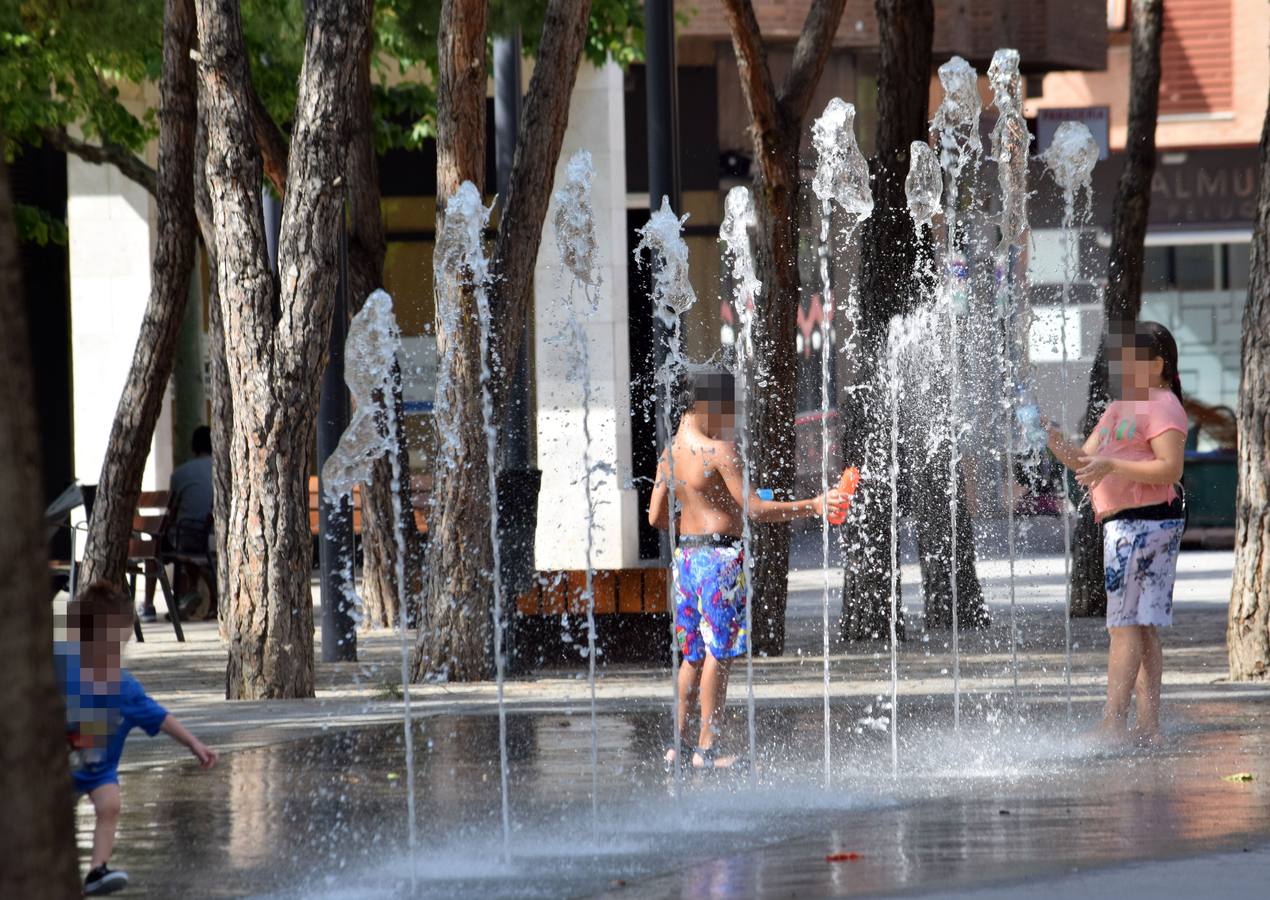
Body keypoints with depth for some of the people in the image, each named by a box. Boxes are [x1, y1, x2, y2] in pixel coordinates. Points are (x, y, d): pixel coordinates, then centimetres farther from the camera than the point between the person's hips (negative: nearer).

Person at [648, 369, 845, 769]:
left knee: (694, 654, 15)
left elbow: (656, 517, 14)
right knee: (719, 652, -5)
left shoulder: (670, 453, 11)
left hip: (686, 552, 8)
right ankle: (706, 748, -5)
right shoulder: (719, 450, -14)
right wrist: (812, 506, -14)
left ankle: (676, 744, 15)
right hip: (721, 555, -8)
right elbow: (755, 509, -17)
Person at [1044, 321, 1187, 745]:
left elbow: (1170, 468, -18)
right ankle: (1148, 726, 10)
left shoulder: (1161, 405, -8)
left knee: (1124, 625, -11)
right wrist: (1057, 444, 0)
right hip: (1124, 524, 10)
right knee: (1143, 629, 9)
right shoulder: (1119, 408, 22)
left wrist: (1110, 466, -23)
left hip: (1142, 523, -10)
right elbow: (1085, 461, 19)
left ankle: (1114, 723, -13)